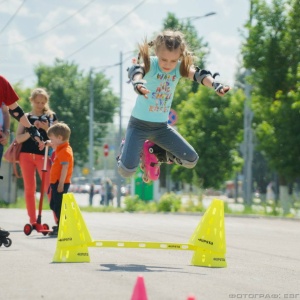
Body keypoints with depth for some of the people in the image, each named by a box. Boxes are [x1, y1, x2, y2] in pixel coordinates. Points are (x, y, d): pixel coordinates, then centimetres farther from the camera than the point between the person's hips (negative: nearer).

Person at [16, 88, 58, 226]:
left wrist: (47, 129, -10)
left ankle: (58, 220, -13)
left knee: (49, 187, -10)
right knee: (29, 188, 1)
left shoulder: (51, 116, 10)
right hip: (26, 155, 1)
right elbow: (18, 138, -1)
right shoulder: (26, 117, 8)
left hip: (43, 155, -1)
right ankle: (33, 221, 5)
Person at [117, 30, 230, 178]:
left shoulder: (180, 68, -8)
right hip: (139, 124, -4)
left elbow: (199, 74, -26)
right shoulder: (150, 63, -19)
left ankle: (160, 154, 25)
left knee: (191, 160, -1)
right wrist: (137, 83, -67)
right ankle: (125, 147, 19)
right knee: (126, 171, -16)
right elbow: (136, 70, -41)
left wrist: (216, 85, -48)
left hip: (162, 126, 4)